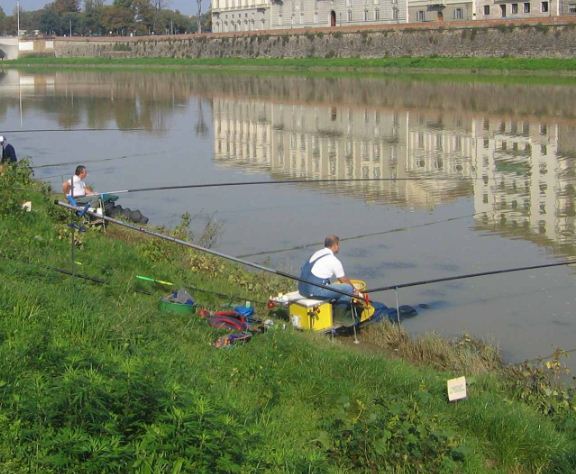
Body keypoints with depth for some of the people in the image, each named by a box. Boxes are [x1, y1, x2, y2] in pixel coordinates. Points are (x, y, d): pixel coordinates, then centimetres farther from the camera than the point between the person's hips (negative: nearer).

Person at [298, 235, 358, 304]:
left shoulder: (317, 253, 15)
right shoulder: (334, 261, -9)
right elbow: (344, 280, 6)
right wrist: (354, 290, 24)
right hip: (314, 292, -9)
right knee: (348, 288, -6)